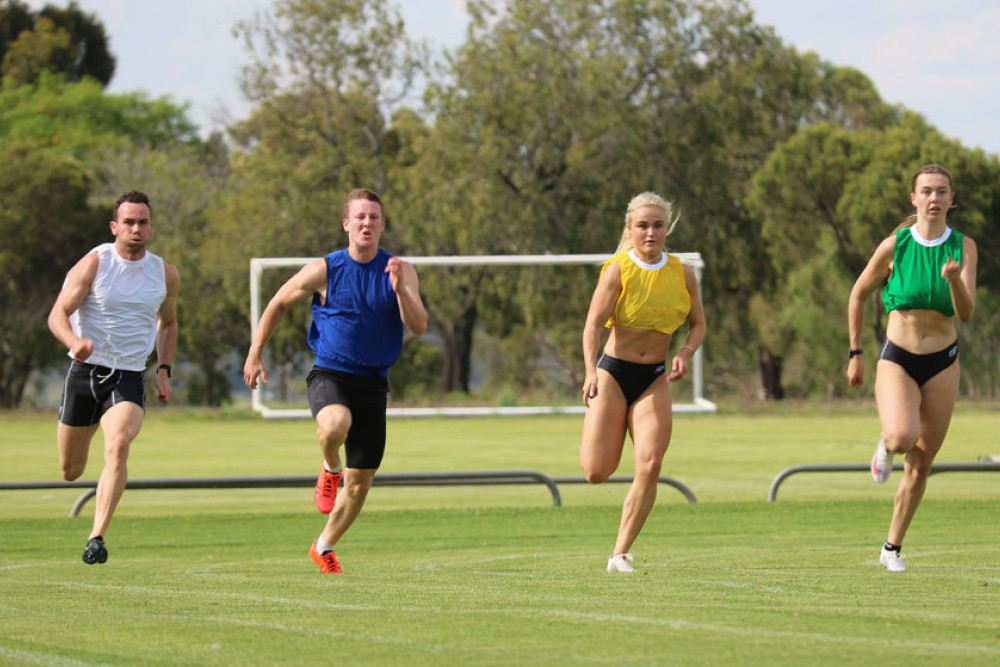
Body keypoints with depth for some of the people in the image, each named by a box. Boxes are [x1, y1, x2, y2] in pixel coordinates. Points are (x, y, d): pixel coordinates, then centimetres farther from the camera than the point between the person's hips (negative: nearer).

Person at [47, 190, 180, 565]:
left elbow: (168, 322, 23)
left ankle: (97, 538, -29)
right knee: (70, 471, 7)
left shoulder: (165, 274, 4)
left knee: (119, 446, -28)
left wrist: (164, 370, 11)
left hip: (129, 378, 1)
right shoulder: (95, 264, -7)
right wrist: (74, 341, -31)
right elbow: (58, 314, -10)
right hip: (85, 369, -1)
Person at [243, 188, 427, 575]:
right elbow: (278, 304, 8)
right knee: (335, 424, -39)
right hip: (330, 374, -3)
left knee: (360, 483, 5)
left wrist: (400, 290, -28)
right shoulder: (324, 271, -6)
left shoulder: (400, 271, -2)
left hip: (372, 382, 3)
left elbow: (419, 326, -11)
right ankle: (331, 468, -4)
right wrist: (255, 354, 7)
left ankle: (324, 547, 29)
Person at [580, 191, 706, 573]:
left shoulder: (682, 274, 3)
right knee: (597, 473, -7)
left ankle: (620, 555, -3)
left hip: (655, 379, 3)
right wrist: (590, 373, -31)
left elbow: (698, 324, 14)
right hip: (613, 372, -3)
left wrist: (685, 354, -8)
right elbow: (593, 324, -16)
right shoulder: (618, 270, -9)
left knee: (650, 467, -14)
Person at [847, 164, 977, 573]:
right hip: (897, 359, -2)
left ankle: (892, 548, 22)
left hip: (942, 365, 2)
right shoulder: (895, 246, -7)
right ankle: (886, 446, 8)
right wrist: (855, 354, 5)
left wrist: (954, 279, -31)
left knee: (920, 465, 6)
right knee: (903, 436, -30)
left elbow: (966, 314, -12)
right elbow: (858, 295, 6)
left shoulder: (963, 247, -4)